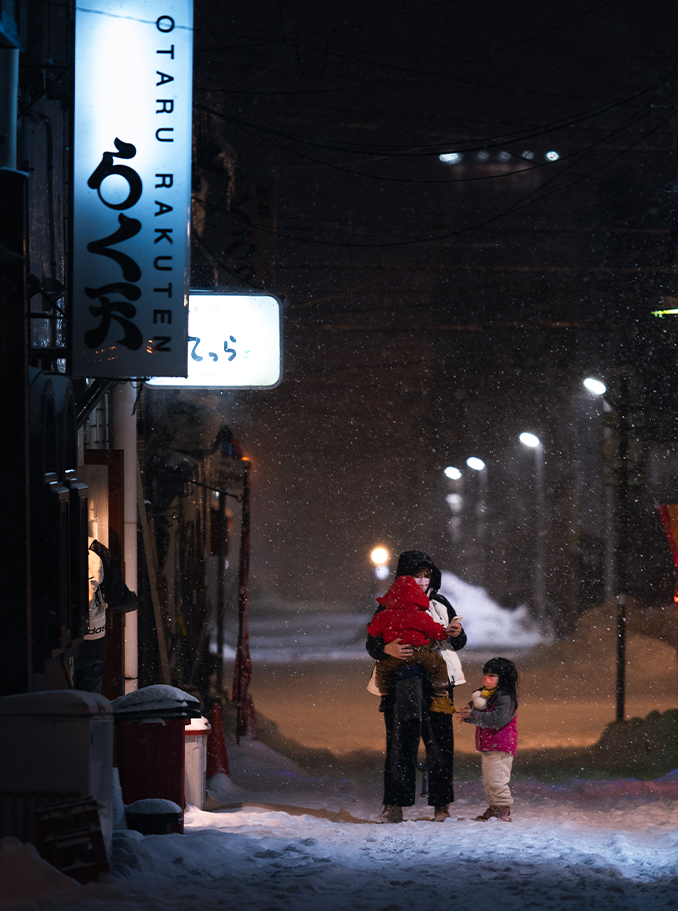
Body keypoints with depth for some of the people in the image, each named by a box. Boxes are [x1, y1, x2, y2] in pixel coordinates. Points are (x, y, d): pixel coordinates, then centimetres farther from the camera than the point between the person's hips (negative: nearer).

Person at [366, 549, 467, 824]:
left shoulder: (439, 604, 10)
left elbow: (458, 642, 15)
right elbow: (372, 644, -2)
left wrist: (456, 634, -9)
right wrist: (388, 649, -24)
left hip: (437, 683, 2)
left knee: (439, 742, 0)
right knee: (400, 742, -5)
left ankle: (441, 804, 7)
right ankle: (394, 805, -2)